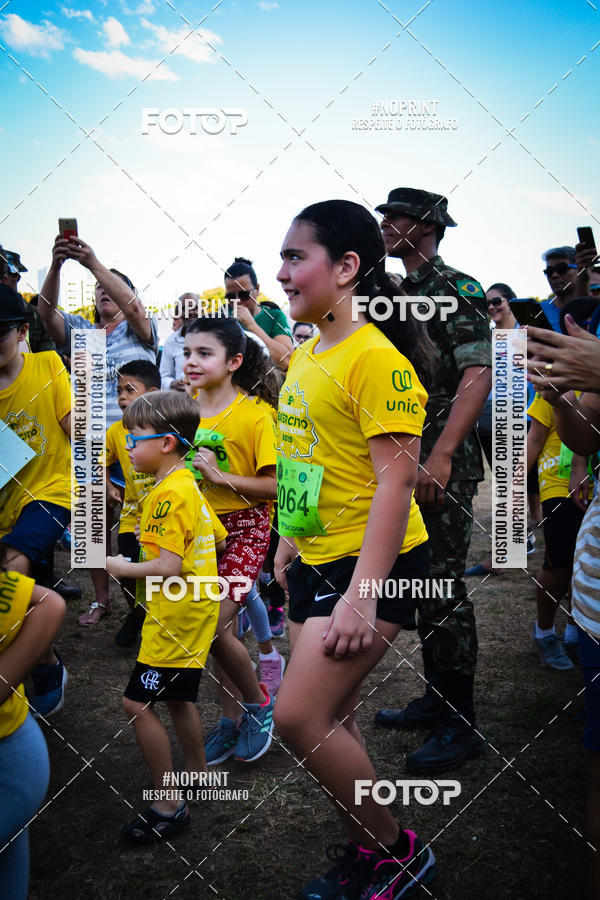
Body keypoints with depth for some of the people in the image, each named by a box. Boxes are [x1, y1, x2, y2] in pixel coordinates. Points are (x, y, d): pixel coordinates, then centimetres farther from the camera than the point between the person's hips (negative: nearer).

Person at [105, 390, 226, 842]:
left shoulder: (168, 494, -20)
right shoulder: (189, 486, 10)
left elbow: (168, 566, -26)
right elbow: (219, 540, 19)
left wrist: (124, 568, -12)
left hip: (176, 614, -10)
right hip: (194, 607, 10)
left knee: (138, 703, -6)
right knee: (177, 697, 21)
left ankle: (170, 805, 0)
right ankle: (198, 774, 37)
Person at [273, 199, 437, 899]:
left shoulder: (376, 357, -17)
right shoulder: (305, 355, 10)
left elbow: (397, 480, -21)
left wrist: (363, 593, -24)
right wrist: (290, 540, 21)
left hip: (372, 560, -9)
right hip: (316, 560, 9)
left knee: (300, 716, -11)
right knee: (329, 718, 13)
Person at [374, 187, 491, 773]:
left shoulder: (457, 290, -9)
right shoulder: (399, 296, 18)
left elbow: (478, 376, -19)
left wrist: (441, 455, -28)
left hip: (443, 466, -9)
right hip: (404, 462, 9)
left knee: (442, 589, -6)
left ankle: (461, 723, 6)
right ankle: (435, 699, 27)